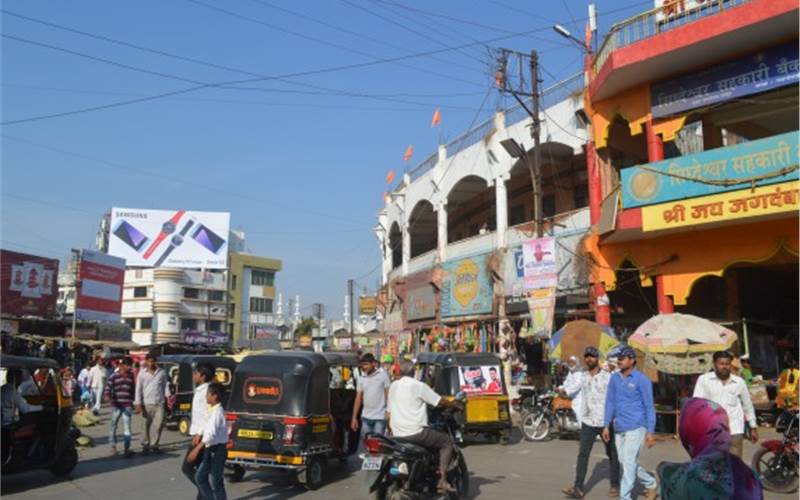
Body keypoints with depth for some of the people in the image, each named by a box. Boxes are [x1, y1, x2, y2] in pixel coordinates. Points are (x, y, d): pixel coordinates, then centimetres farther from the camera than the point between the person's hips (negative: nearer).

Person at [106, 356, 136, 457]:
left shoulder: (131, 376, 7)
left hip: (127, 405, 1)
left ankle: (127, 448, -4)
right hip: (116, 405, -1)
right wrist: (111, 400, -22)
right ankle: (113, 446, 25)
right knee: (113, 426, 11)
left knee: (127, 427, -4)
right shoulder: (114, 376, -3)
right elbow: (107, 390, -7)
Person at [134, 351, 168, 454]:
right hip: (147, 403, -1)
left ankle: (154, 444, 12)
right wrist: (138, 404, -5)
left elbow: (165, 386, 11)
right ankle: (145, 444, 19)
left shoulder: (162, 372, 4)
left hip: (160, 403, 1)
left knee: (159, 425, -1)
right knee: (146, 425, 5)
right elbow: (138, 389, 1)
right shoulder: (142, 373, 1)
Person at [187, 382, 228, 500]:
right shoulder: (212, 411, 10)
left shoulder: (217, 412, -21)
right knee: (199, 477, 14)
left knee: (216, 482, 0)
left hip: (217, 450, -9)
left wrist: (197, 450, -29)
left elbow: (211, 434, -28)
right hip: (210, 450, 9)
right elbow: (206, 428, 20)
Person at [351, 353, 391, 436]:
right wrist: (354, 417, 6)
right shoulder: (361, 378, 7)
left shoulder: (383, 375, -5)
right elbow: (358, 398, 9)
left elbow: (388, 394, -4)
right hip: (365, 417, 4)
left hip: (380, 417, -4)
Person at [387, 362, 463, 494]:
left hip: (397, 434, 6)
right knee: (446, 442, 8)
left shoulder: (393, 386, 11)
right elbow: (440, 401, -5)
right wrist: (455, 405, 13)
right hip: (416, 432, -6)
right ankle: (442, 480, -2)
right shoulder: (419, 386, -7)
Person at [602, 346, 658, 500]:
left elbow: (649, 407, -6)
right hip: (619, 428, 6)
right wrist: (606, 425, 9)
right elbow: (610, 402, 12)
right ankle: (651, 484, 34)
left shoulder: (642, 380, -7)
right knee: (625, 462, 13)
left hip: (635, 428, -6)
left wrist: (650, 432, -9)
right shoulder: (614, 378, 7)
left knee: (628, 463, -6)